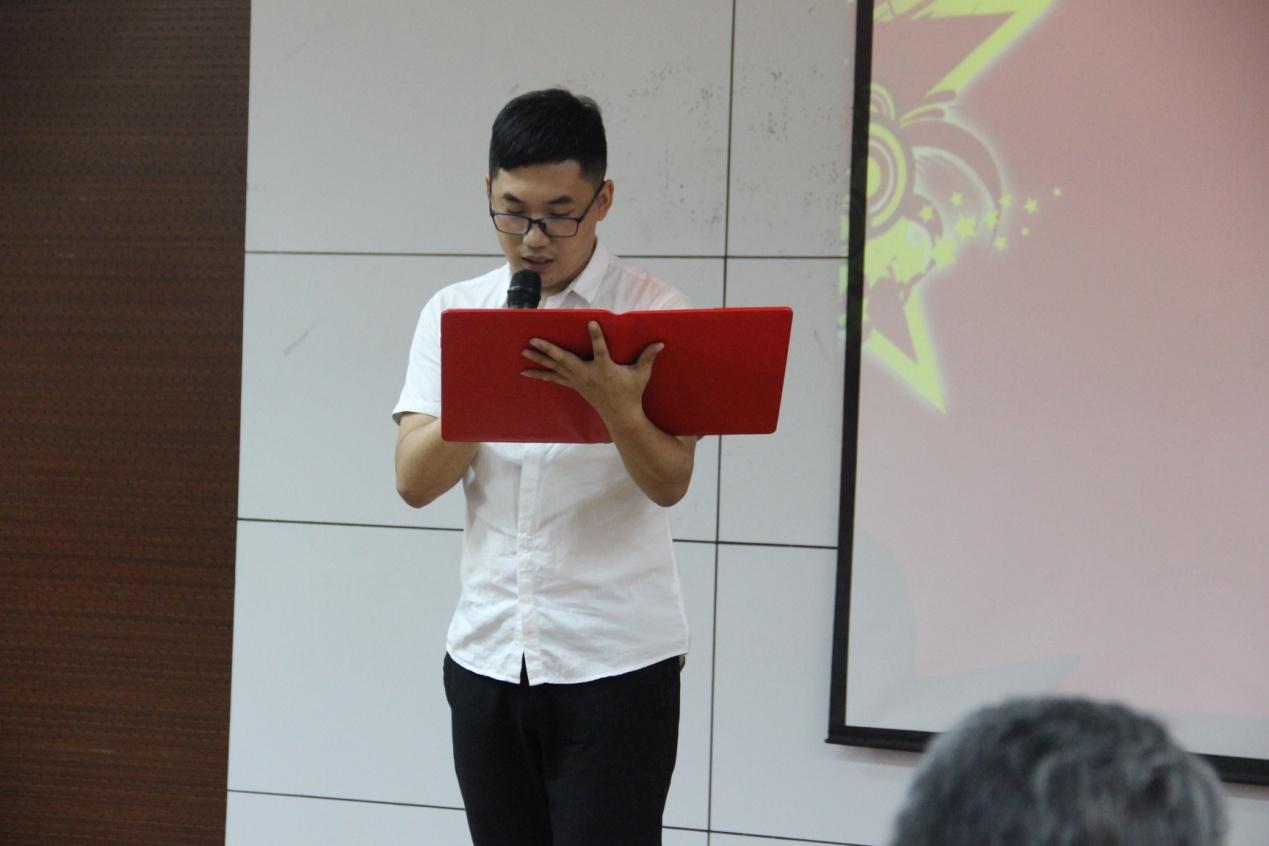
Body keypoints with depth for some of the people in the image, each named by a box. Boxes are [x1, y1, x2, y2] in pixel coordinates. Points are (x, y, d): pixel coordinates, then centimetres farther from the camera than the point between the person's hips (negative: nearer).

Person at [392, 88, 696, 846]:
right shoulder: (455, 313, 6)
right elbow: (414, 480, -3)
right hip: (487, 655, 4)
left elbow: (670, 483, -14)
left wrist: (616, 405, -33)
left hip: (616, 663, -3)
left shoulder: (654, 313, -4)